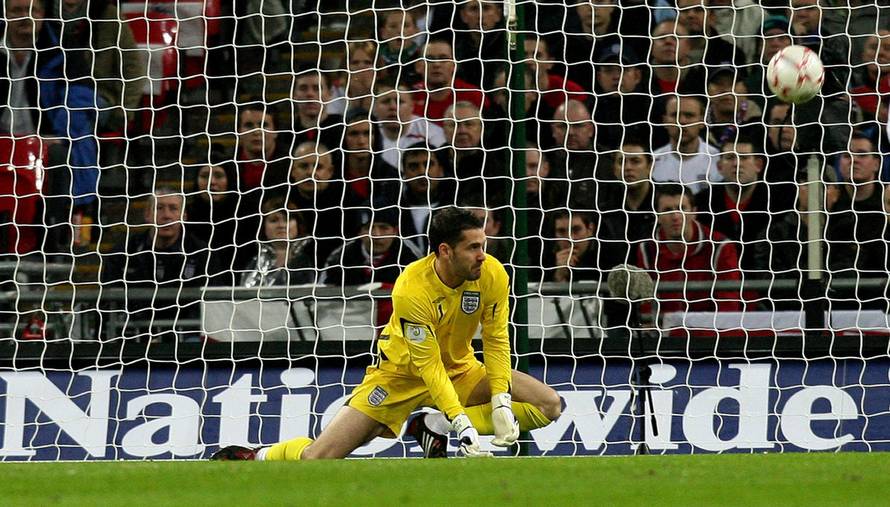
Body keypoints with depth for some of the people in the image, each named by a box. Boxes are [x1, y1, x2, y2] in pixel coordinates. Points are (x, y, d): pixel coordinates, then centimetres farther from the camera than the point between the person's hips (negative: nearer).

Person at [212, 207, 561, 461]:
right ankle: (259, 457, 17)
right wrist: (464, 426, -35)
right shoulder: (411, 289, -30)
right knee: (316, 459, -17)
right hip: (402, 372, -5)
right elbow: (429, 366, -29)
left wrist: (501, 402, -21)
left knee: (549, 405, -15)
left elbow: (496, 340, -8)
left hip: (460, 369, 5)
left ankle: (436, 426, -12)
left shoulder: (492, 275, -18)